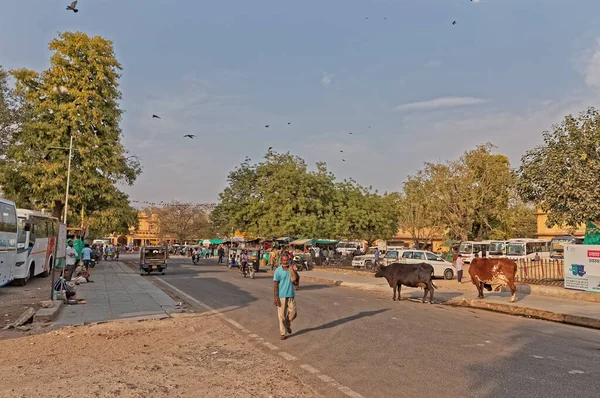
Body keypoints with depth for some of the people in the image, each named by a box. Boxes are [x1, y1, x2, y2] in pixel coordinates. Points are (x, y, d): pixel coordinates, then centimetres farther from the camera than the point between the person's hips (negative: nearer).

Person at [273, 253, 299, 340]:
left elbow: (296, 283, 4)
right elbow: (275, 285, -9)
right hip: (281, 296, -4)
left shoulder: (292, 269, 4)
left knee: (293, 313, 4)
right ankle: (282, 333, 16)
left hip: (291, 295, 4)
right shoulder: (278, 271, -7)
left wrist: (295, 272, -9)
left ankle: (288, 325, 33)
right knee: (282, 315, 2)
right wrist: (276, 297, -14)